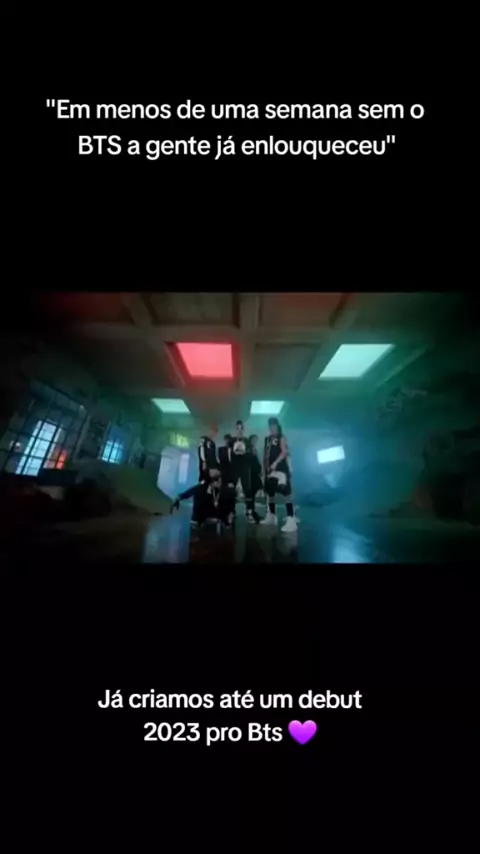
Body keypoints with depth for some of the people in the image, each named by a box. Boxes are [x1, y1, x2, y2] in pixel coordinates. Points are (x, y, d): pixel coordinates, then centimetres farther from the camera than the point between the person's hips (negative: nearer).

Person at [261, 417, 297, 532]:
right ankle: (271, 517, 27)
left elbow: (285, 452, -14)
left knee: (286, 492, -11)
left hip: (280, 468, -8)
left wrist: (275, 463, -25)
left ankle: (291, 520, -9)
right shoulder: (267, 439, 18)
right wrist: (264, 469, 14)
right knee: (270, 492, 14)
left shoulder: (281, 437, -1)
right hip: (270, 469, 8)